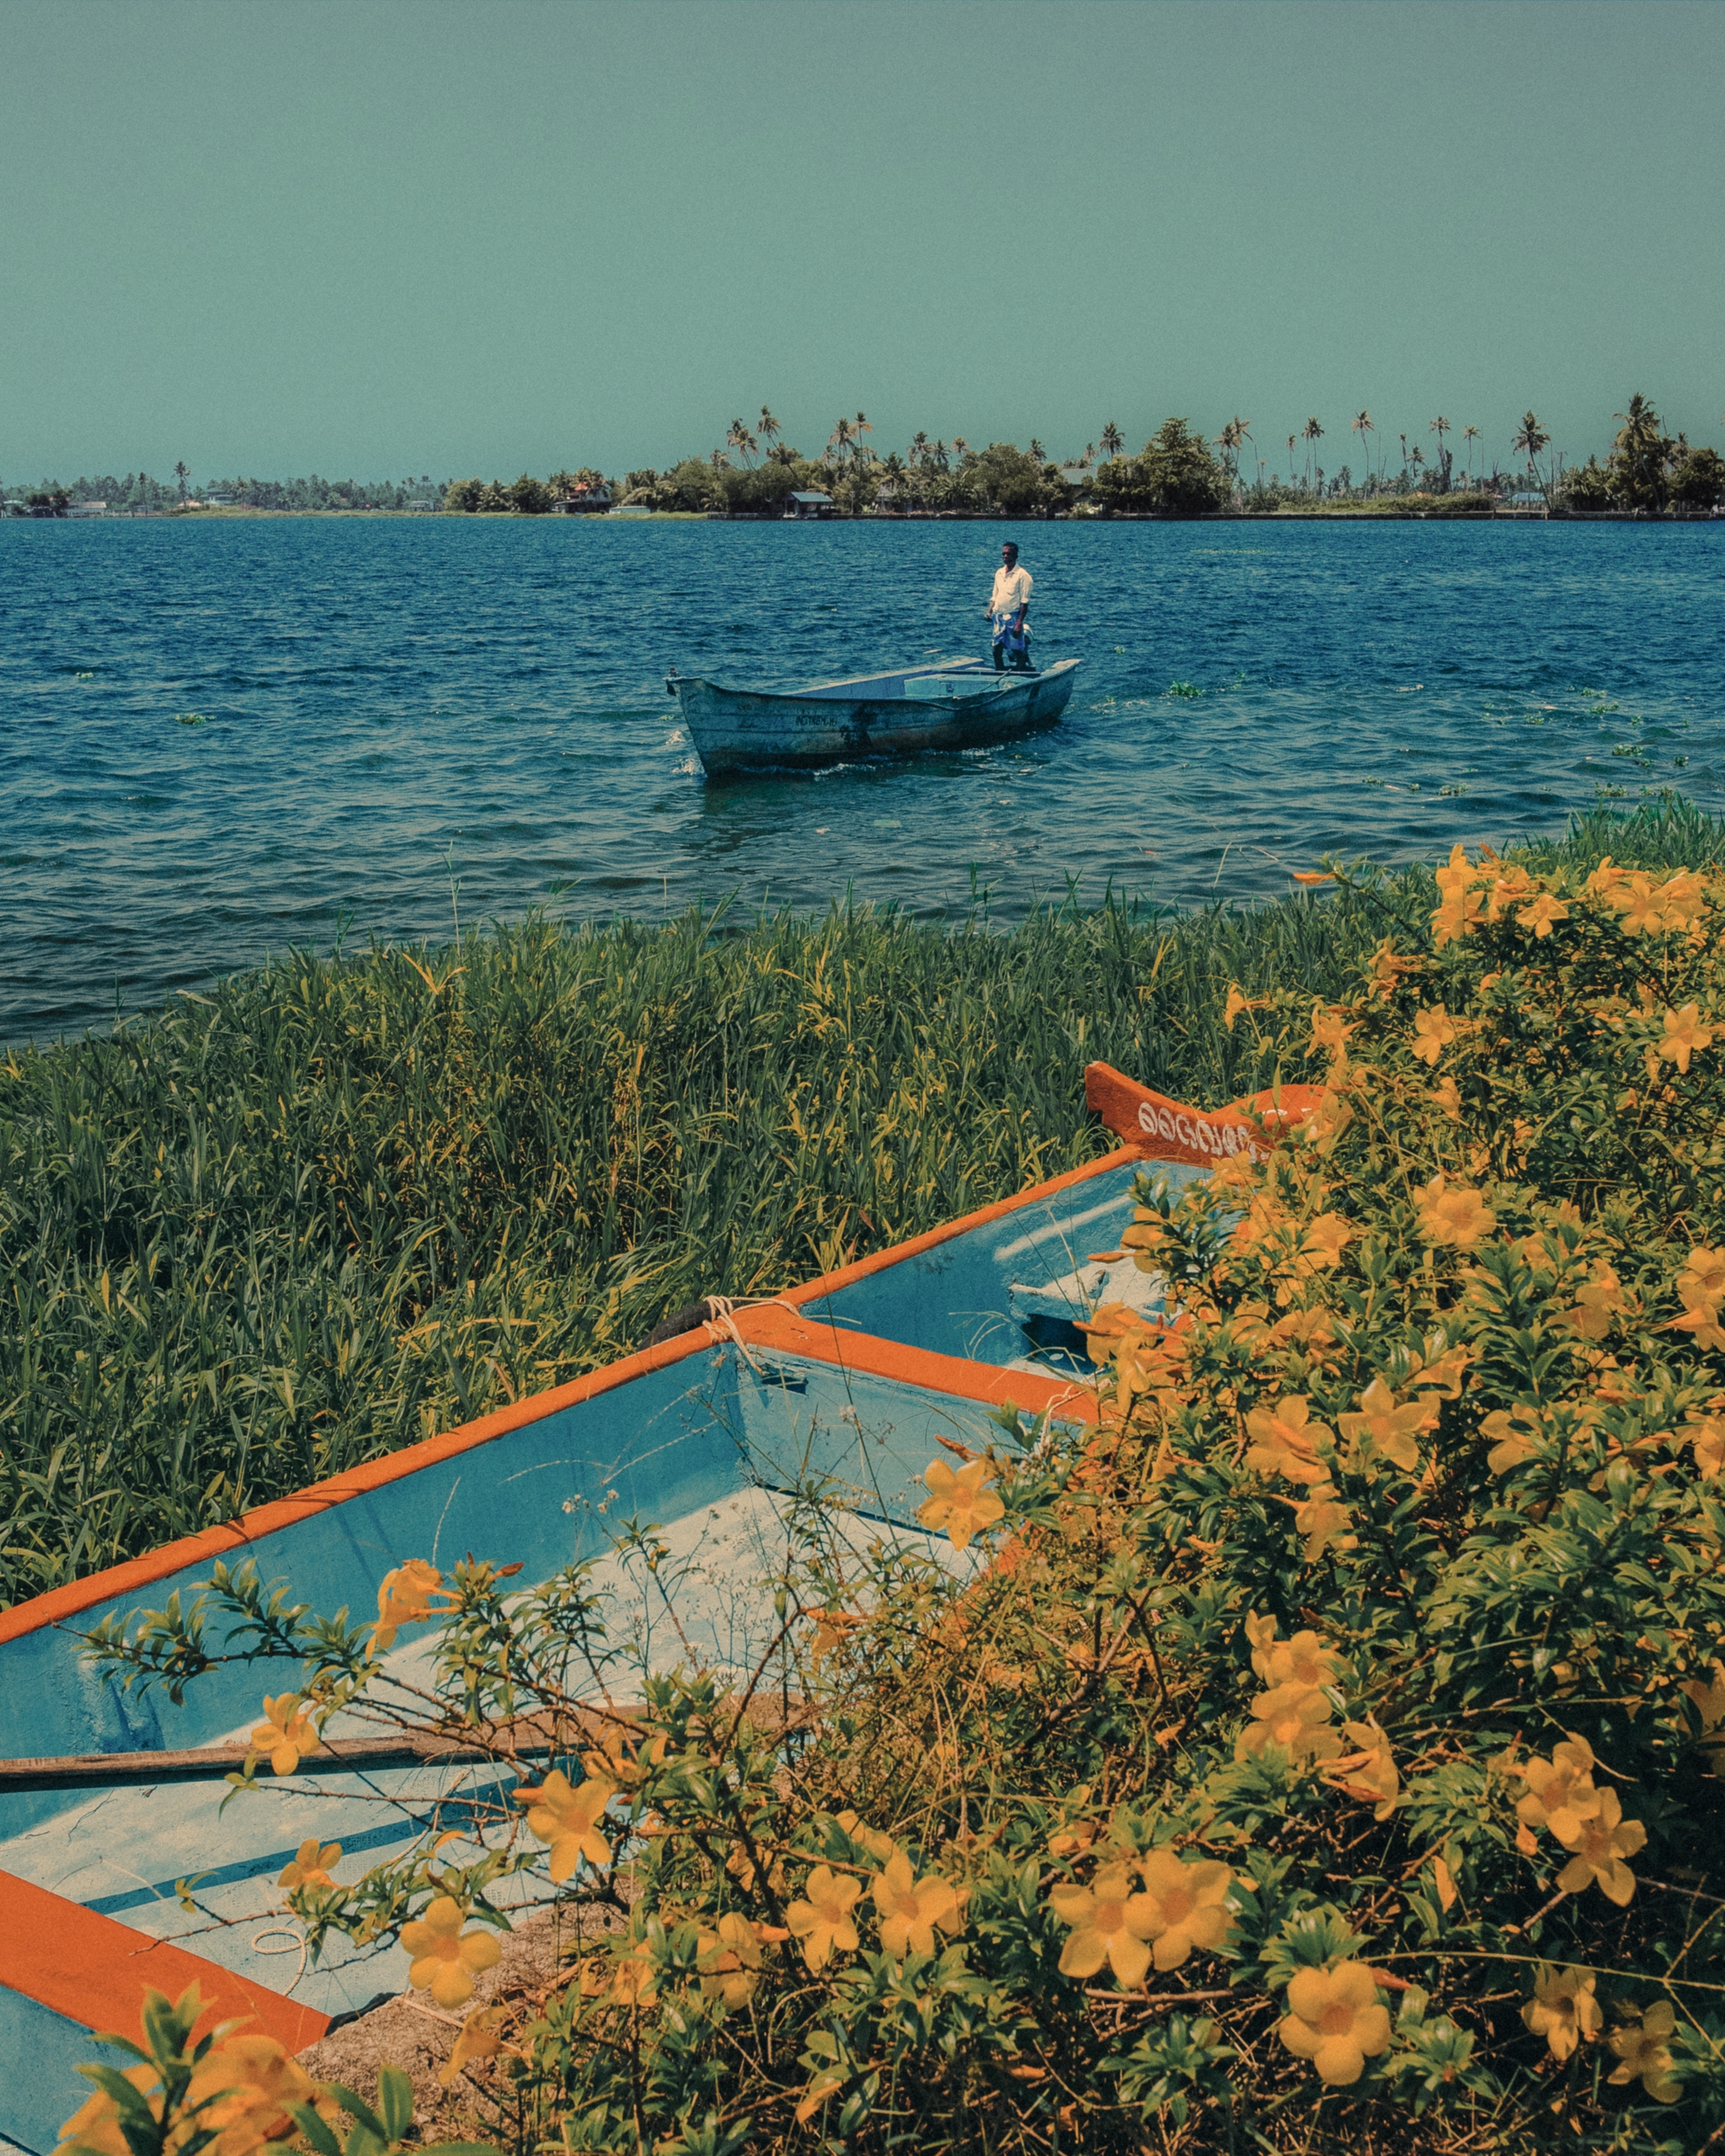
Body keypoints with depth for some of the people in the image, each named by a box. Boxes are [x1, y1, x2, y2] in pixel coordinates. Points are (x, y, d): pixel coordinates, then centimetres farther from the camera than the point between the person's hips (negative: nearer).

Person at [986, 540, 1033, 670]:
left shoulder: (1022, 575, -8)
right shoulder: (999, 573, 13)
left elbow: (1025, 601, -12)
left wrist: (1019, 623, -18)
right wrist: (990, 612, 3)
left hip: (1013, 616, -6)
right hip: (998, 616, 6)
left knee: (1018, 651, -3)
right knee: (997, 649, 7)